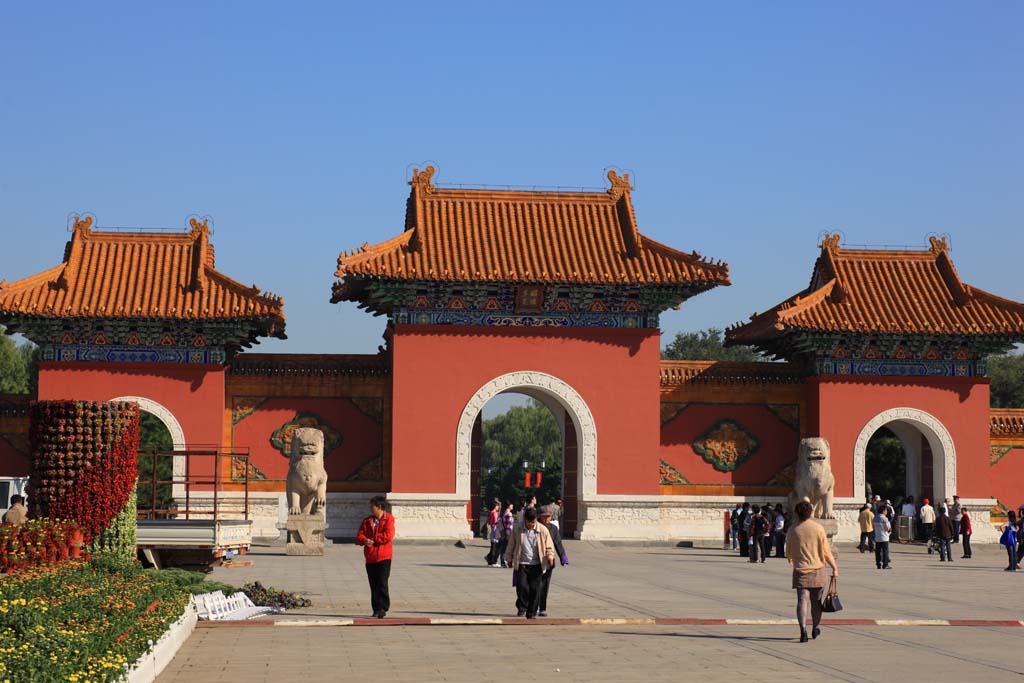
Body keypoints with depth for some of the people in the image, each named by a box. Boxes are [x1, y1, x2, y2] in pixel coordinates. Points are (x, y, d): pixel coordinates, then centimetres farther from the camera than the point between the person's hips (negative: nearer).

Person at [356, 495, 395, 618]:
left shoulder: (388, 520, -3)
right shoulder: (367, 521, 14)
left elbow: (388, 536, -16)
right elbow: (359, 536, 7)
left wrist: (372, 539, -10)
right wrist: (364, 540, -16)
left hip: (383, 557, -5)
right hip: (370, 558, 5)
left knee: (382, 584, -8)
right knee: (373, 585, 8)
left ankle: (383, 608, -6)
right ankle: (376, 609, 13)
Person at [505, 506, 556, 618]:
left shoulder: (543, 530, 0)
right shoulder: (518, 530, 1)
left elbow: (549, 546, 5)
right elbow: (511, 545, 12)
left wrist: (550, 555, -13)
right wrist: (509, 559, 16)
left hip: (536, 565, 0)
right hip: (521, 564, 0)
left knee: (535, 589, 0)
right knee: (522, 586, -9)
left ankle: (532, 613, 11)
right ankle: (521, 608, 15)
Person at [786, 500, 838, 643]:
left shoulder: (792, 530, -1)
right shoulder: (818, 528, -5)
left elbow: (788, 552, 9)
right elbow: (825, 551, -5)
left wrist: (791, 560, 32)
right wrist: (834, 567, 5)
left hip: (800, 570, 0)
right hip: (817, 569, 0)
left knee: (802, 600, -4)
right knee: (816, 601, 14)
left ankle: (803, 630, -20)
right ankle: (815, 628, 26)